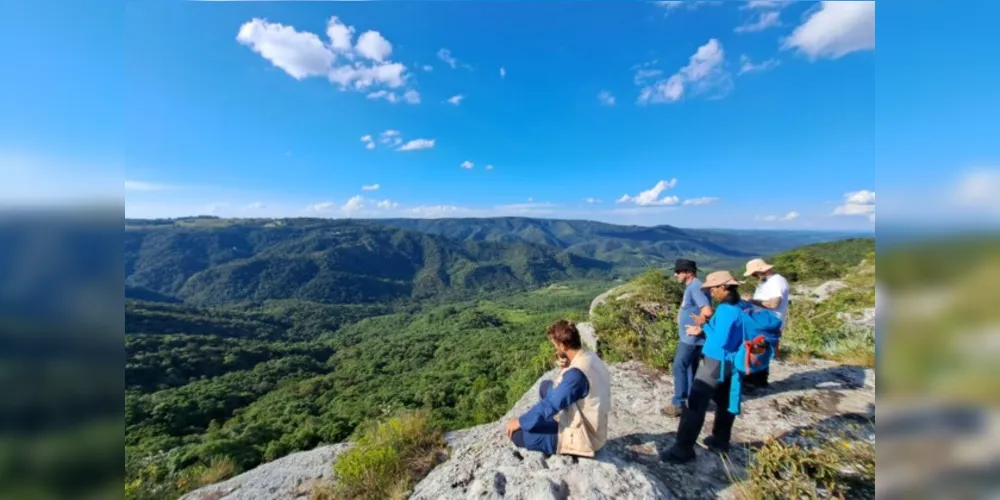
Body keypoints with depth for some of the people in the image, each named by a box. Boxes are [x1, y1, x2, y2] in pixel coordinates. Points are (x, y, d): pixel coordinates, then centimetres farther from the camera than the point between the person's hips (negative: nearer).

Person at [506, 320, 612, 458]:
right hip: (593, 428, 9)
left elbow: (550, 404, -25)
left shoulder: (576, 373, -31)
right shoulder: (591, 358, -4)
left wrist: (520, 421, -12)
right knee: (546, 386, 17)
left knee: (516, 433, -10)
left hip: (582, 438, -9)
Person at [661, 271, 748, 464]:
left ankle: (683, 449, 0)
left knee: (696, 404, -5)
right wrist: (702, 330, 9)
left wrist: (704, 325, -10)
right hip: (730, 363, 10)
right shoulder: (743, 307, 3)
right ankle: (720, 440, 37)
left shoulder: (726, 310, -24)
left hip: (716, 363, -9)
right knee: (725, 402, 21)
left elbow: (720, 341, -25)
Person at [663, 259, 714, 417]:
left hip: (691, 338, -10)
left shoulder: (696, 287, -21)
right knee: (690, 368, 17)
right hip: (689, 337, 10)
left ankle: (679, 404, 6)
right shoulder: (691, 287, 11)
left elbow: (707, 312, -30)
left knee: (679, 367, -3)